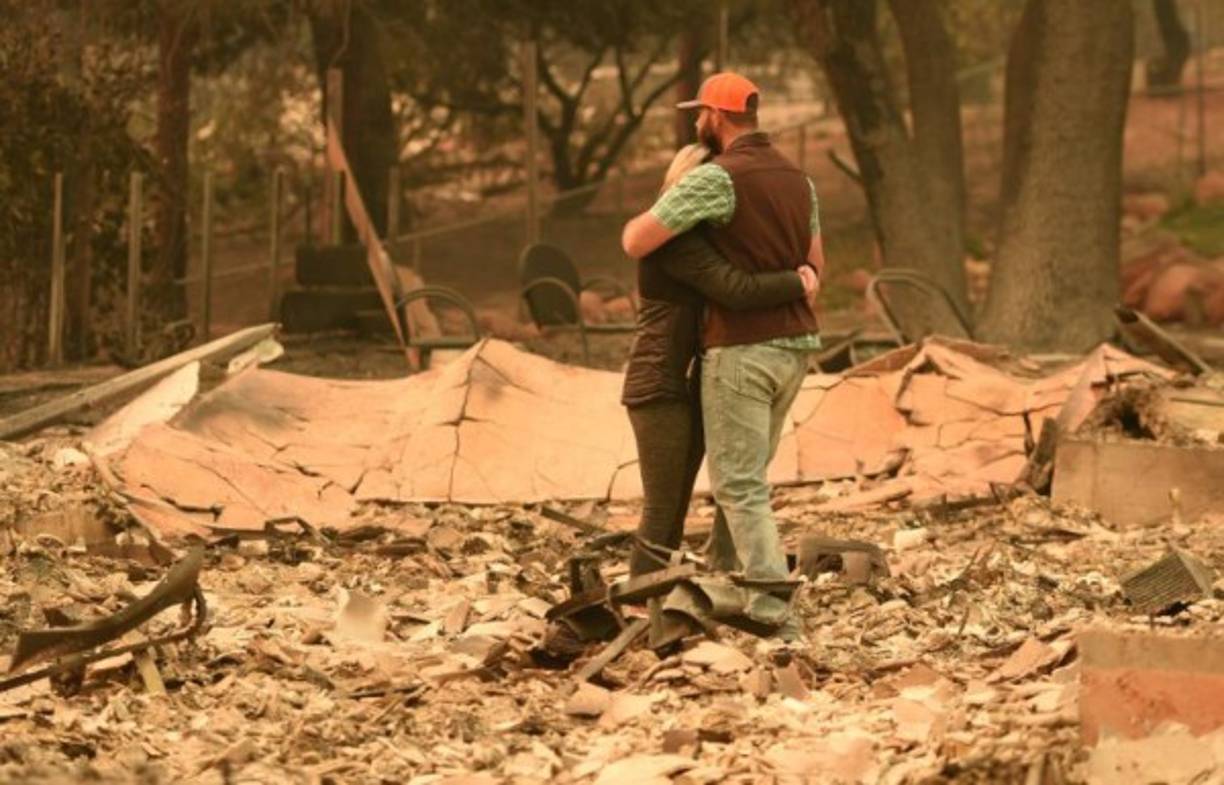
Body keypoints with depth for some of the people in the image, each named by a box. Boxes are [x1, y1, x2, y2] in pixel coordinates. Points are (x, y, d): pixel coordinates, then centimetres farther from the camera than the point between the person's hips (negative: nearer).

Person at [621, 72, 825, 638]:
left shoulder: (717, 178, -15)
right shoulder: (796, 179, 12)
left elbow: (636, 243, -14)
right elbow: (815, 264, 24)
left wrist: (638, 224, 9)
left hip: (741, 348, -8)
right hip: (794, 345, 8)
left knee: (739, 485, -6)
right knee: (745, 470, 22)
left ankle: (774, 613, -14)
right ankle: (721, 576, 31)